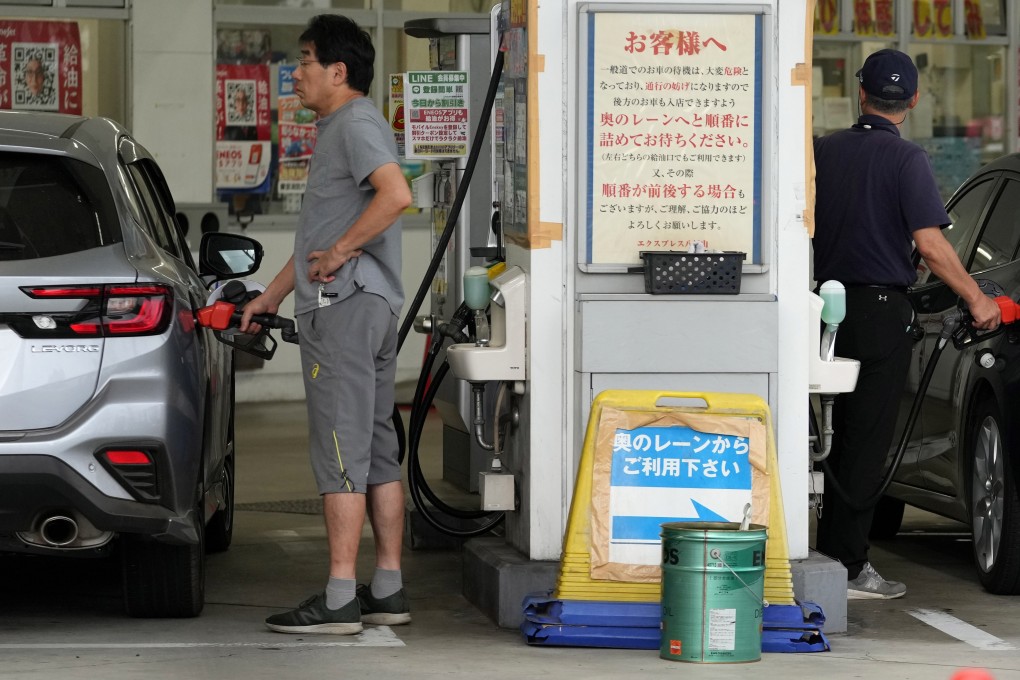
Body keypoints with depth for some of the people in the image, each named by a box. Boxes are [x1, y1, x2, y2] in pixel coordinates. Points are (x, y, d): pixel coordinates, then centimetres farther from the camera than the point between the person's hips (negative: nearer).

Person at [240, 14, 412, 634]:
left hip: (345, 304, -11)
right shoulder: (342, 128, 23)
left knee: (341, 453, -11)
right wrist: (271, 297, 31)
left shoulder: (356, 124, -10)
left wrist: (339, 253, -21)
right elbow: (322, 232, 30)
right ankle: (389, 591, 12)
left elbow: (396, 193, -28)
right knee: (378, 451, 10)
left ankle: (340, 600, -12)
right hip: (375, 306, 11)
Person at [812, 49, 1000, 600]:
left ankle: (836, 554, 17)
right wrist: (976, 300, -10)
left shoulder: (825, 151, 5)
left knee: (847, 438, 15)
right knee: (866, 444, -1)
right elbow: (929, 243, -18)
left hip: (831, 303, 5)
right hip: (881, 311, -5)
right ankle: (845, 569, -1)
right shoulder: (905, 159, -11)